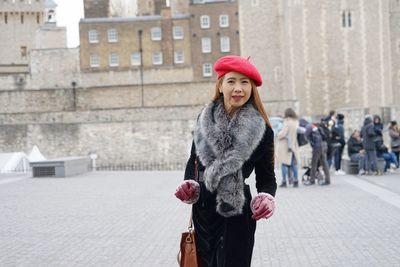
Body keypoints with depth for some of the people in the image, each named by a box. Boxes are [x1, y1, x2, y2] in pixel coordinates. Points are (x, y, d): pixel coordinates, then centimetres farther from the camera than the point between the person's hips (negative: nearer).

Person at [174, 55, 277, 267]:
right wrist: (189, 184, -7)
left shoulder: (261, 130, -7)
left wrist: (267, 197, -22)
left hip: (236, 216, -3)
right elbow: (194, 160, 10)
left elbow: (266, 177, -2)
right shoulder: (205, 119, 1)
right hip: (202, 212, 3)